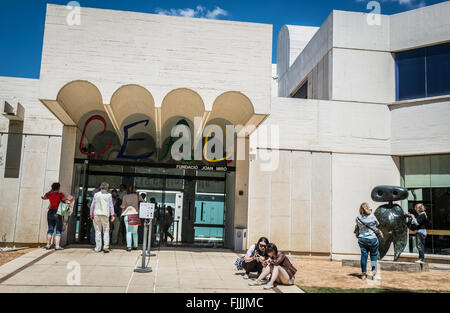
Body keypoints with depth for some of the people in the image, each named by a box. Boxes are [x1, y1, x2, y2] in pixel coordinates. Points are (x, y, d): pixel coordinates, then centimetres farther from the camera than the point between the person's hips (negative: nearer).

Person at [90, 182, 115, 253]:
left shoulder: (96, 194, 9)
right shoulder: (108, 195, 4)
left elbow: (92, 205, 10)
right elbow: (111, 205, -1)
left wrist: (91, 214, 19)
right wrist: (112, 215, -1)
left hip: (96, 214, 2)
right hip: (105, 214, -2)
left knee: (98, 231, 6)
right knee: (106, 231, 5)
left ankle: (98, 248, 6)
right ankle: (106, 246, -7)